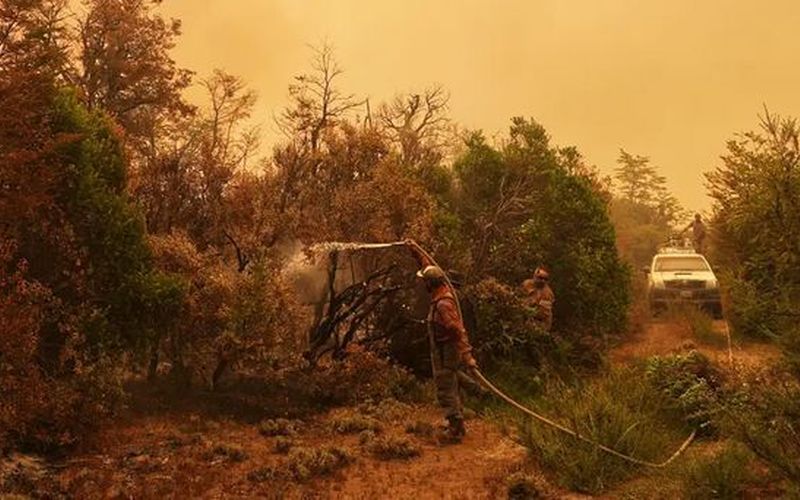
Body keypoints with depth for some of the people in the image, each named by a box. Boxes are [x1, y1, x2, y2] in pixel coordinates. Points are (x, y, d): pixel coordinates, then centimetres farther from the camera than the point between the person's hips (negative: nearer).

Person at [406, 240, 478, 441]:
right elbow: (428, 265, 12)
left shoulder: (443, 304, -28)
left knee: (445, 391, -2)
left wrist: (467, 355, -33)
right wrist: (415, 249, 16)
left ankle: (456, 430, 4)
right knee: (451, 388, 21)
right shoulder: (444, 289, 0)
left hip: (445, 353, -10)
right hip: (447, 351, 10)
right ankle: (457, 423, 34)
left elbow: (458, 330, -32)